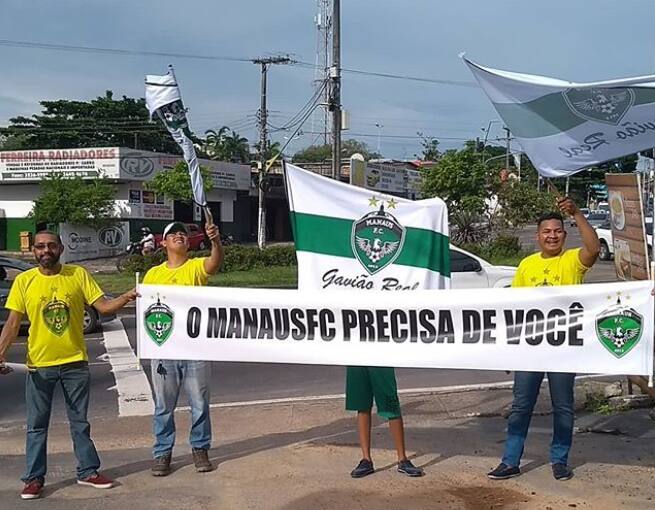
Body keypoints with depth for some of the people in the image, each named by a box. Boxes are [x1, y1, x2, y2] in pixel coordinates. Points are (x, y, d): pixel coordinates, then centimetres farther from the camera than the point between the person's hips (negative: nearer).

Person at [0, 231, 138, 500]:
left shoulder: (79, 275, -2)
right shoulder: (24, 281, -3)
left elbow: (103, 306, -4)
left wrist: (127, 297, -22)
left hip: (75, 362, 0)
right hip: (39, 364, 0)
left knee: (80, 422, 12)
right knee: (37, 425, 9)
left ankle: (88, 471, 23)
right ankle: (34, 478, 20)